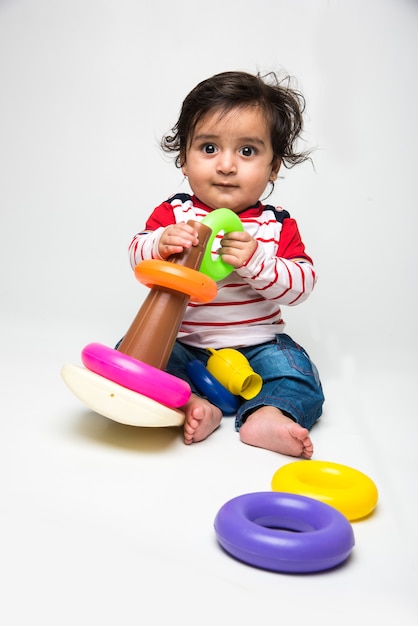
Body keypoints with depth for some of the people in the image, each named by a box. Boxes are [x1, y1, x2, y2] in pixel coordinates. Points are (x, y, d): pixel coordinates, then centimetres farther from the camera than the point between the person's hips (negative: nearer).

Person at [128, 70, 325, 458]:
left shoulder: (277, 225, -4)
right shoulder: (173, 213, -3)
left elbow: (301, 286, -11)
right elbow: (137, 257, -10)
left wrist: (256, 261, -28)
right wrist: (161, 245, -33)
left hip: (255, 347, 0)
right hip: (181, 344, 1)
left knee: (298, 374, -19)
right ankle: (190, 402, -30)